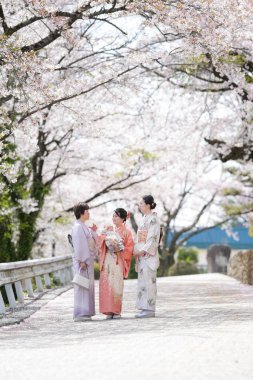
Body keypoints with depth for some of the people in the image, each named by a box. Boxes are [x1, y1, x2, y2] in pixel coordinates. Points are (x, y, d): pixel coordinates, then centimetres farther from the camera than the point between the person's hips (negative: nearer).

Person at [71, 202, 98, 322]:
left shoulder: (83, 226, 17)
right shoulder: (78, 227, -13)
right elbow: (79, 245, -18)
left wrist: (92, 231, 12)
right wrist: (82, 260, -21)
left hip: (87, 260, 10)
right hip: (82, 260, -10)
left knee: (87, 286, 12)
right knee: (82, 286, -9)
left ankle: (85, 312, 17)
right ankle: (79, 314, -8)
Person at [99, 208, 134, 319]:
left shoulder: (126, 232, 6)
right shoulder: (108, 229, 17)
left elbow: (130, 248, 1)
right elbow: (101, 237, -1)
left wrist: (119, 250, -14)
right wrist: (109, 239, -20)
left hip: (118, 261, -3)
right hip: (107, 260, 3)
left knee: (116, 286, -8)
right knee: (106, 285, -4)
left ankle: (117, 311, -3)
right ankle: (108, 311, -1)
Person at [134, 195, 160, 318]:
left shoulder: (153, 219, -10)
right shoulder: (144, 218, 17)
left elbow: (153, 238, -16)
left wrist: (143, 251, -18)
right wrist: (137, 250, 9)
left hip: (149, 254, -9)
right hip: (142, 255, 9)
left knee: (148, 281, -8)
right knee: (142, 281, 9)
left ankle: (150, 309, -6)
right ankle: (145, 308, 12)